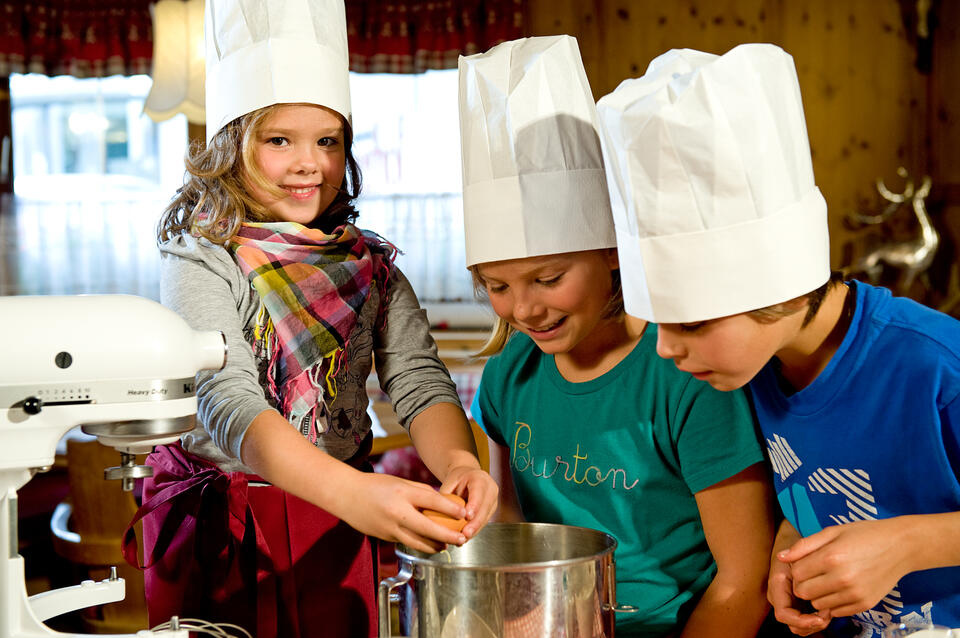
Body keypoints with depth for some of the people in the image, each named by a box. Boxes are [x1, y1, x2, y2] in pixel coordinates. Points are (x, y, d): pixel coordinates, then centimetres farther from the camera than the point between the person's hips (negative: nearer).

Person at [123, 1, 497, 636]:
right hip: (218, 529, -3)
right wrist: (353, 492, -42)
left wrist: (457, 462, -30)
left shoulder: (371, 266, 4)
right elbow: (226, 402, -26)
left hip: (337, 532, 4)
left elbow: (420, 382, -7)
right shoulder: (204, 260, -11)